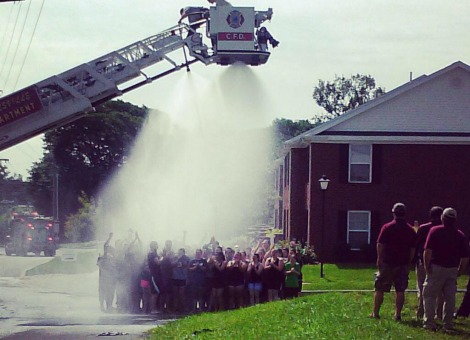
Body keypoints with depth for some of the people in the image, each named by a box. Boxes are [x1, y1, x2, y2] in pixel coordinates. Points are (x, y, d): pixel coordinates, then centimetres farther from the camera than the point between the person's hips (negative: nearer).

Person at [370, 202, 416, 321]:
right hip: (403, 264, 2)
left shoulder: (387, 227, -6)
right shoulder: (410, 230, 4)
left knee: (379, 289, 6)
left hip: (387, 263, -2)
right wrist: (409, 262, 14)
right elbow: (413, 249, 7)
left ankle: (375, 313, 9)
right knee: (400, 290, 6)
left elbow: (380, 245, -7)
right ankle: (398, 314, 3)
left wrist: (379, 258, 4)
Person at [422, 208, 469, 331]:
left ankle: (429, 323, -3)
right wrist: (459, 271, 14)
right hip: (452, 270, 3)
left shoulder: (435, 231, -5)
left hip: (437, 268, -3)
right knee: (450, 298, 9)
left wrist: (427, 267, -4)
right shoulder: (460, 235, 4)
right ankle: (448, 324, 10)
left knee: (429, 295, 4)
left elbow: (428, 251, -12)